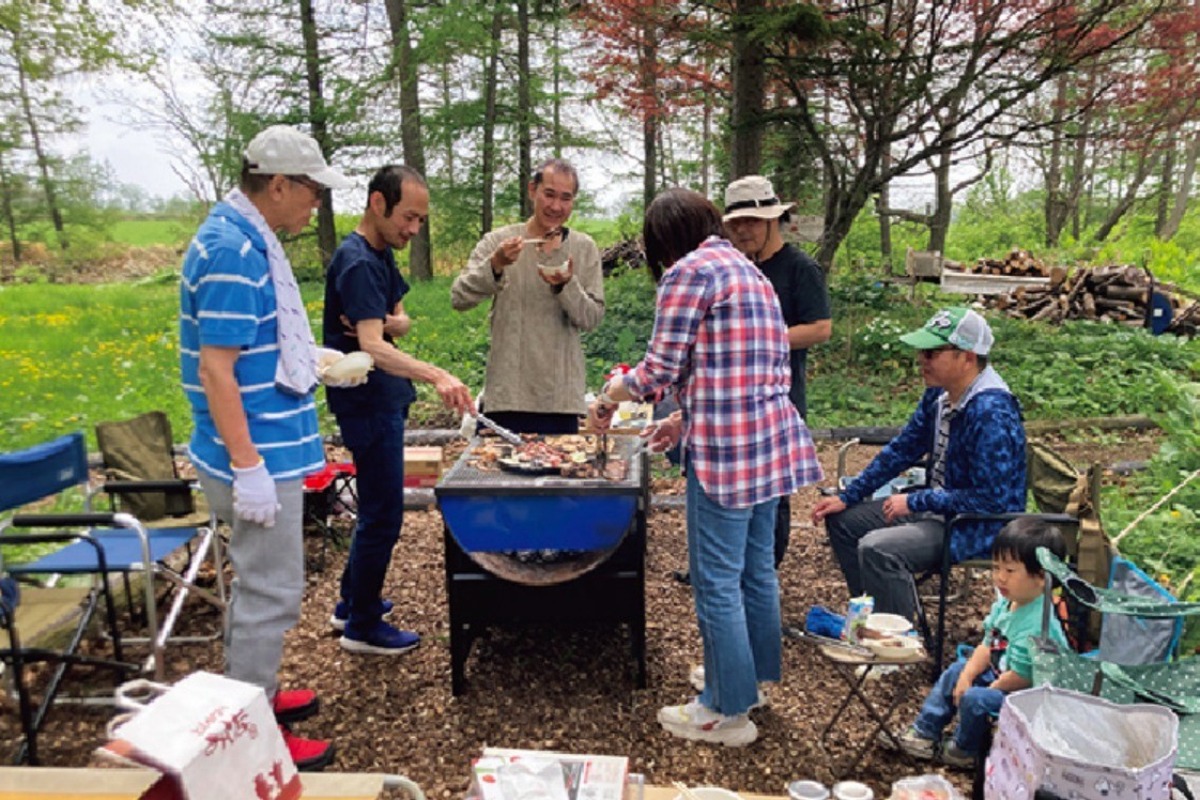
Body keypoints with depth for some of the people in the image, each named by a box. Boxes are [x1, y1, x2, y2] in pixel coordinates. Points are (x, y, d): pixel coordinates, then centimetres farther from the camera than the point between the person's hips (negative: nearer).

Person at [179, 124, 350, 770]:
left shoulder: (248, 240, 11)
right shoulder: (232, 251, -20)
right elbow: (215, 368, -23)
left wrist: (328, 363, 20)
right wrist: (248, 467, -23)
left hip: (267, 448, 10)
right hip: (261, 456, -10)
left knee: (258, 585, 21)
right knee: (269, 595, 1)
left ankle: (254, 698, 37)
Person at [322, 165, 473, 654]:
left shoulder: (381, 254, 10)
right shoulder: (357, 263, -21)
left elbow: (400, 321, 10)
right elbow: (371, 348, -33)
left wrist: (390, 323, -15)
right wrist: (435, 375, -48)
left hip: (383, 399, 10)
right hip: (367, 402, -10)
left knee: (377, 506, 20)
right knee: (383, 514, -1)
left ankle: (351, 603, 36)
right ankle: (362, 628, 15)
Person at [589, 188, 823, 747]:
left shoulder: (688, 272, -8)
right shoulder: (748, 271, 20)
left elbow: (661, 368, -10)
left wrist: (608, 398, 8)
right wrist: (686, 420, 19)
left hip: (726, 446, -9)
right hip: (771, 438, 10)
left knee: (717, 581, 2)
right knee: (755, 569, 19)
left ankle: (727, 712, 15)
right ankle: (755, 678, 35)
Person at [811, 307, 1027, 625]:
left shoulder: (992, 413, -26)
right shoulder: (939, 392, 0)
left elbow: (990, 500, -26)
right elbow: (903, 449, 10)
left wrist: (915, 502, -19)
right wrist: (847, 497, 7)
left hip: (981, 524, -10)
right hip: (937, 505, 10)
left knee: (877, 549, -30)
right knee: (842, 520, 11)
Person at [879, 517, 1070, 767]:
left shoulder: (1037, 624, -32)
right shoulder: (1006, 603, -1)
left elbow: (1021, 677, -29)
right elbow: (987, 646, 7)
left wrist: (990, 689, -13)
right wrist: (967, 676, -4)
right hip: (999, 675, 10)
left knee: (975, 698, -25)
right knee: (956, 670, 14)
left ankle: (964, 751, 7)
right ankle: (923, 733, 25)